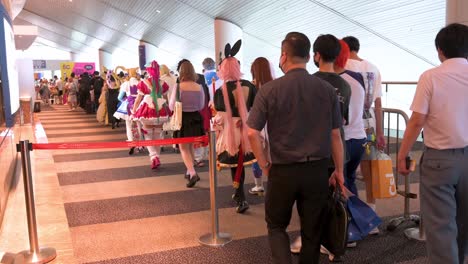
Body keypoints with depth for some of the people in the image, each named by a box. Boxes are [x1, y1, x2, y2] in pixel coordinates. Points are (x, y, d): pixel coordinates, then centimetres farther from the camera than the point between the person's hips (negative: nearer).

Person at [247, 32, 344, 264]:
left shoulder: (269, 90, -8)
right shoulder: (326, 89, -2)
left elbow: (252, 133, -10)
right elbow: (335, 134, 2)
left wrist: (265, 165, 3)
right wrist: (339, 170, 12)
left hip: (283, 170, -2)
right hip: (317, 170, 2)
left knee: (276, 225, 18)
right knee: (312, 230, 16)